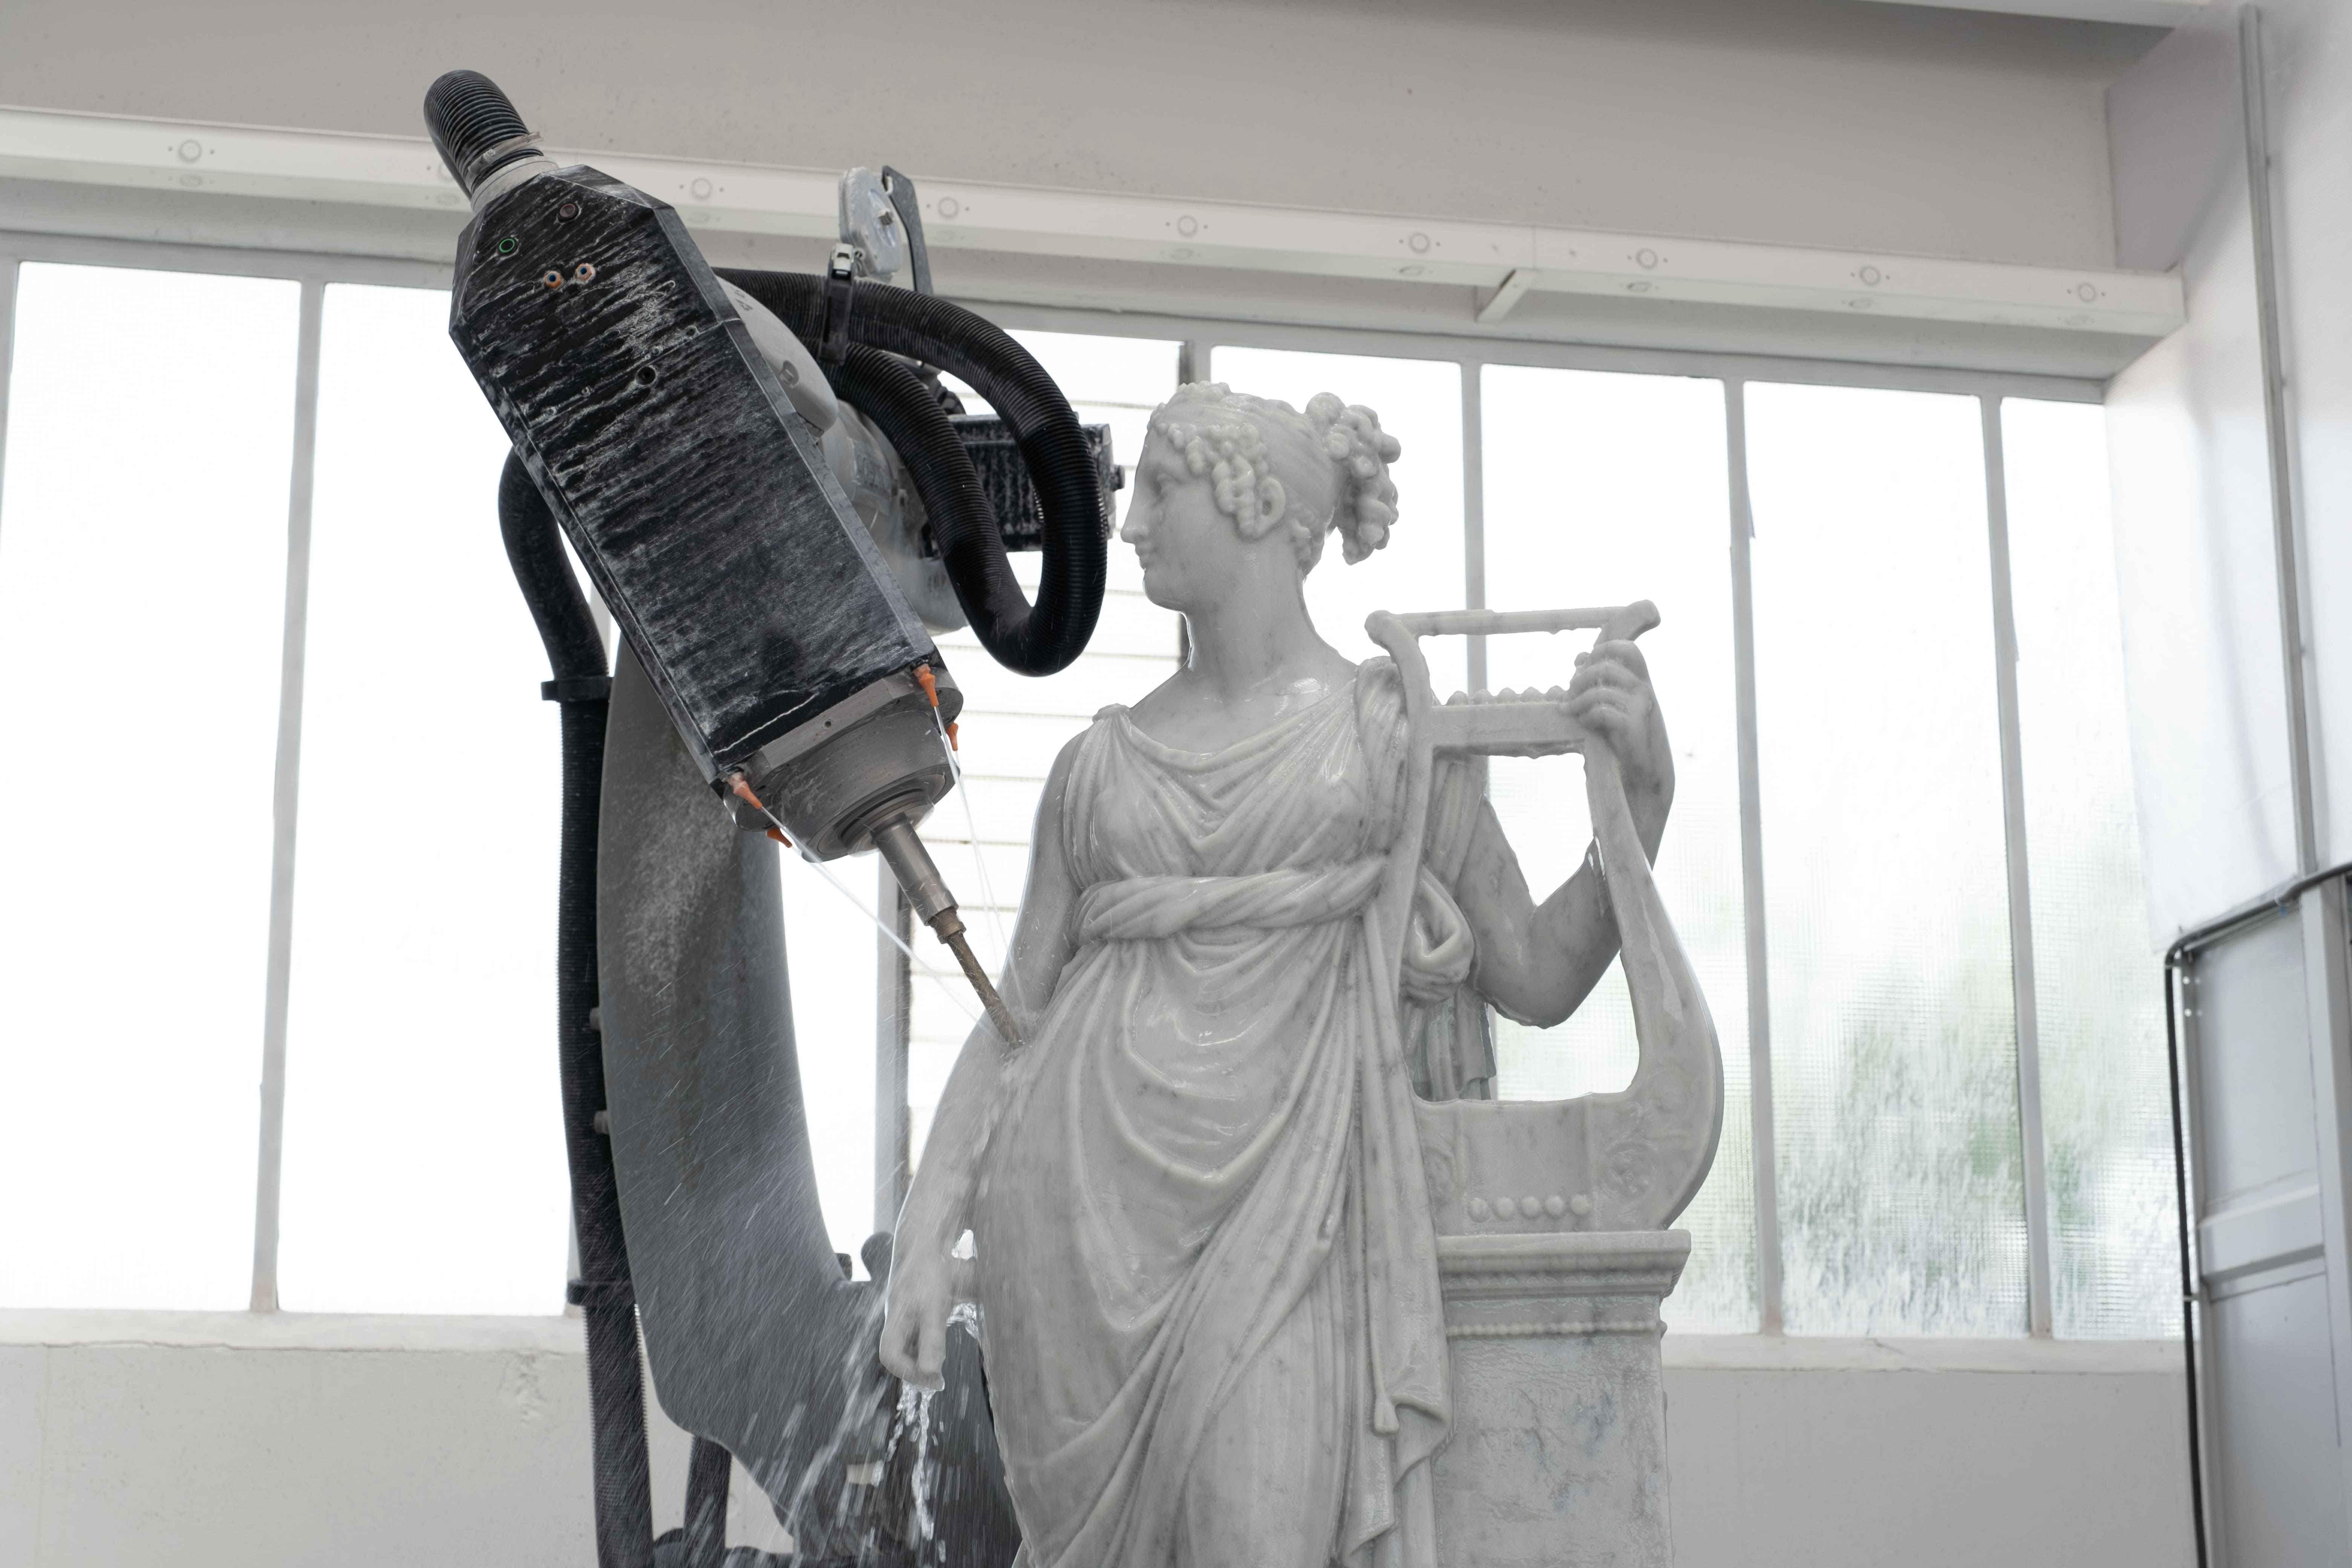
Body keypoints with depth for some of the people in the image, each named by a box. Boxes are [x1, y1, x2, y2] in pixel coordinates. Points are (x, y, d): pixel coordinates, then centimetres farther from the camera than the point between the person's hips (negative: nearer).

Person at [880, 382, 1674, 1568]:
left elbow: (1536, 978, 8)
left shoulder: (1391, 731, 8)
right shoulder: (1101, 763, 14)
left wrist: (1642, 793, -3)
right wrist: (927, 1234, 4)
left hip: (1275, 1192, -2)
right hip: (1082, 1199, 3)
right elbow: (1014, 1013, 13)